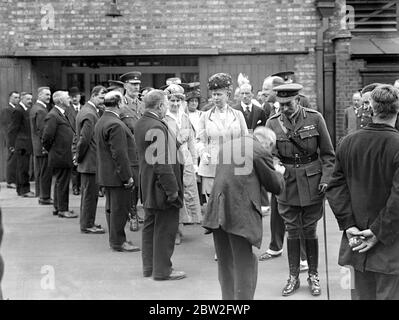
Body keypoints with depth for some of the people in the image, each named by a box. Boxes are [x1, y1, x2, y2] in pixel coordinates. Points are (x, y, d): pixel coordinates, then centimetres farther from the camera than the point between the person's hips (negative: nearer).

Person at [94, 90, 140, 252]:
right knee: (120, 208, -2)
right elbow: (119, 153, -24)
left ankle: (115, 238, 27)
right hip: (117, 174, -11)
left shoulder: (100, 122, 12)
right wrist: (127, 176, -20)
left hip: (105, 174, 11)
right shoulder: (115, 125, -21)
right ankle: (118, 242, 5)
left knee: (111, 207, 17)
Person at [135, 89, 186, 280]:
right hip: (161, 186, -10)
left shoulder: (141, 123, 7)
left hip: (147, 186, 10)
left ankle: (149, 266, 28)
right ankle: (162, 270, 10)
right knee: (165, 228, 1)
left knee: (150, 225, 17)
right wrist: (172, 189, -20)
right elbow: (162, 163, -24)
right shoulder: (157, 128, -23)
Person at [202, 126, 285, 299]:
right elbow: (275, 186, -1)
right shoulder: (260, 151, -6)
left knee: (225, 264, 19)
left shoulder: (226, 146, 15)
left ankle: (228, 297, 30)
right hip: (241, 214, -7)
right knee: (245, 265, 2)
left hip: (217, 212, 7)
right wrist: (279, 172, 21)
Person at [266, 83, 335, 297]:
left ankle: (313, 275, 22)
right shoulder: (272, 123, -1)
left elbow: (327, 153, 1)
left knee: (309, 230, 6)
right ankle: (293, 277, 20)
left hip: (311, 182, -1)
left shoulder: (315, 118, -4)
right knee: (292, 230, 8)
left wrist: (326, 178, -7)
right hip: (286, 183, 1)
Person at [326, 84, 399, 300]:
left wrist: (348, 225, -2)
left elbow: (335, 187, -2)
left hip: (356, 241, 4)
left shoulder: (348, 143, -2)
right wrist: (379, 232, -11)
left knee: (361, 294, 16)